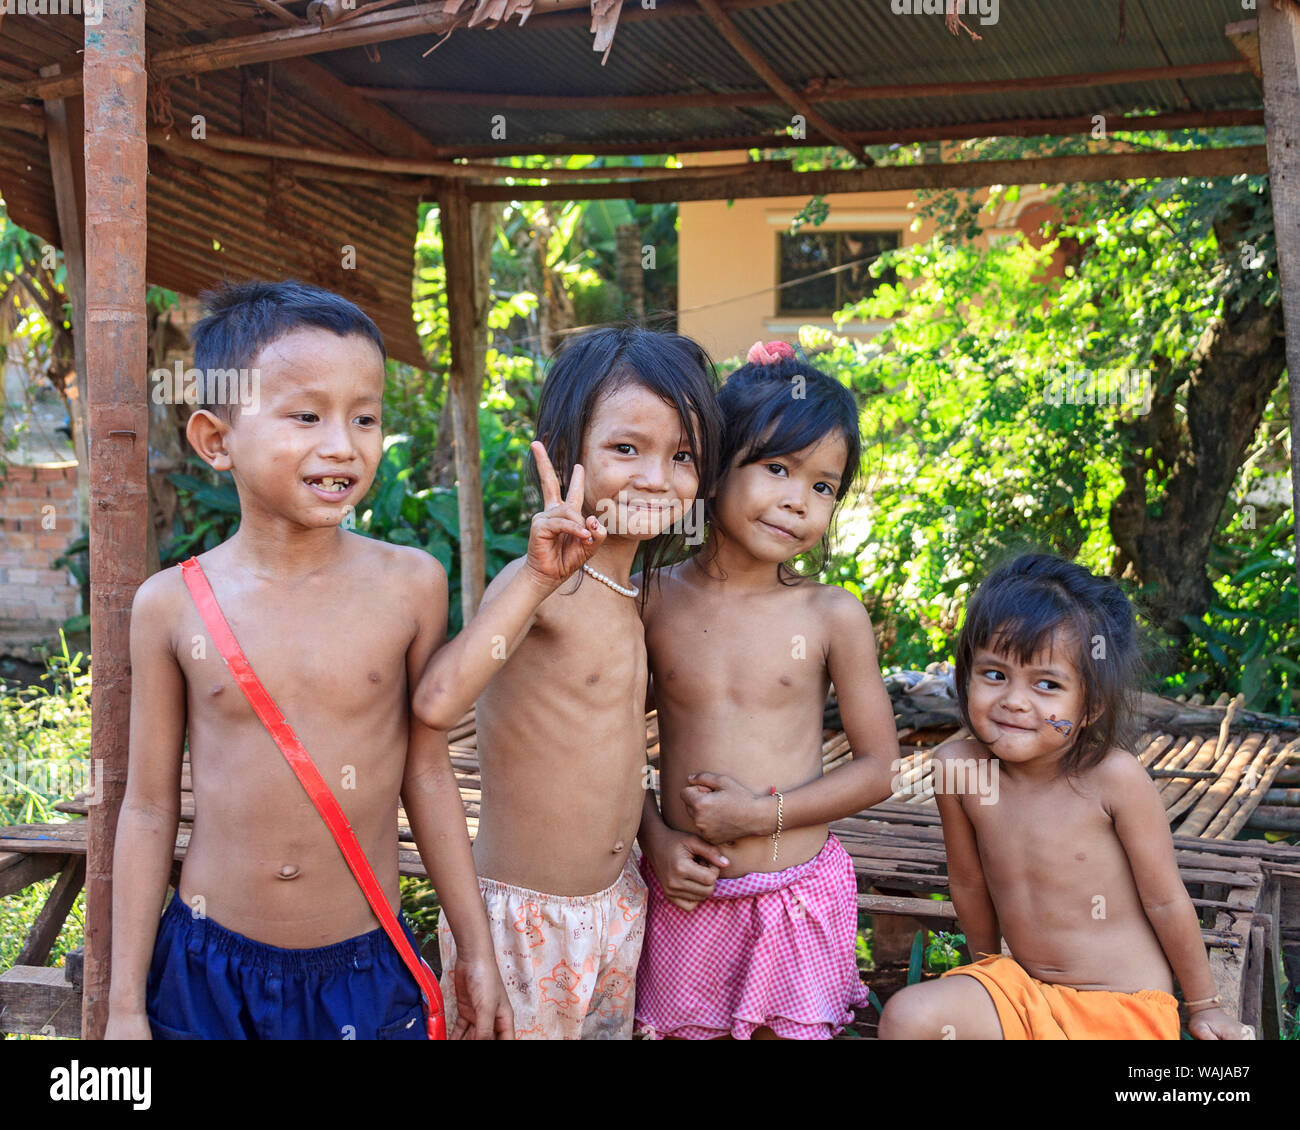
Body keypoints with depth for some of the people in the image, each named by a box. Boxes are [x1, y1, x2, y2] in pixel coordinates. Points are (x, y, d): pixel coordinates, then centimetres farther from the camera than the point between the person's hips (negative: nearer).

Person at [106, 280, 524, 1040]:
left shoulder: (410, 585, -7)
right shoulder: (173, 604, -7)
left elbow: (427, 771, 2)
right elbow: (150, 808, 0)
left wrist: (477, 948, 8)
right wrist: (126, 1005, 3)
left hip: (367, 969, 0)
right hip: (208, 968, 0)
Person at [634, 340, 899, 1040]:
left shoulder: (834, 617, -7)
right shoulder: (653, 601, -4)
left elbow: (878, 767, -3)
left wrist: (760, 813, -13)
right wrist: (656, 838, -7)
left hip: (797, 897, -1)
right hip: (685, 895, 1)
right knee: (685, 1030, 13)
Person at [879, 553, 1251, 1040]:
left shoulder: (1113, 776, -21)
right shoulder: (957, 766, -11)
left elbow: (1165, 900, -9)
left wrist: (1203, 1007, 3)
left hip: (1121, 1011, -4)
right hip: (1022, 991, 4)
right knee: (906, 1016, -18)